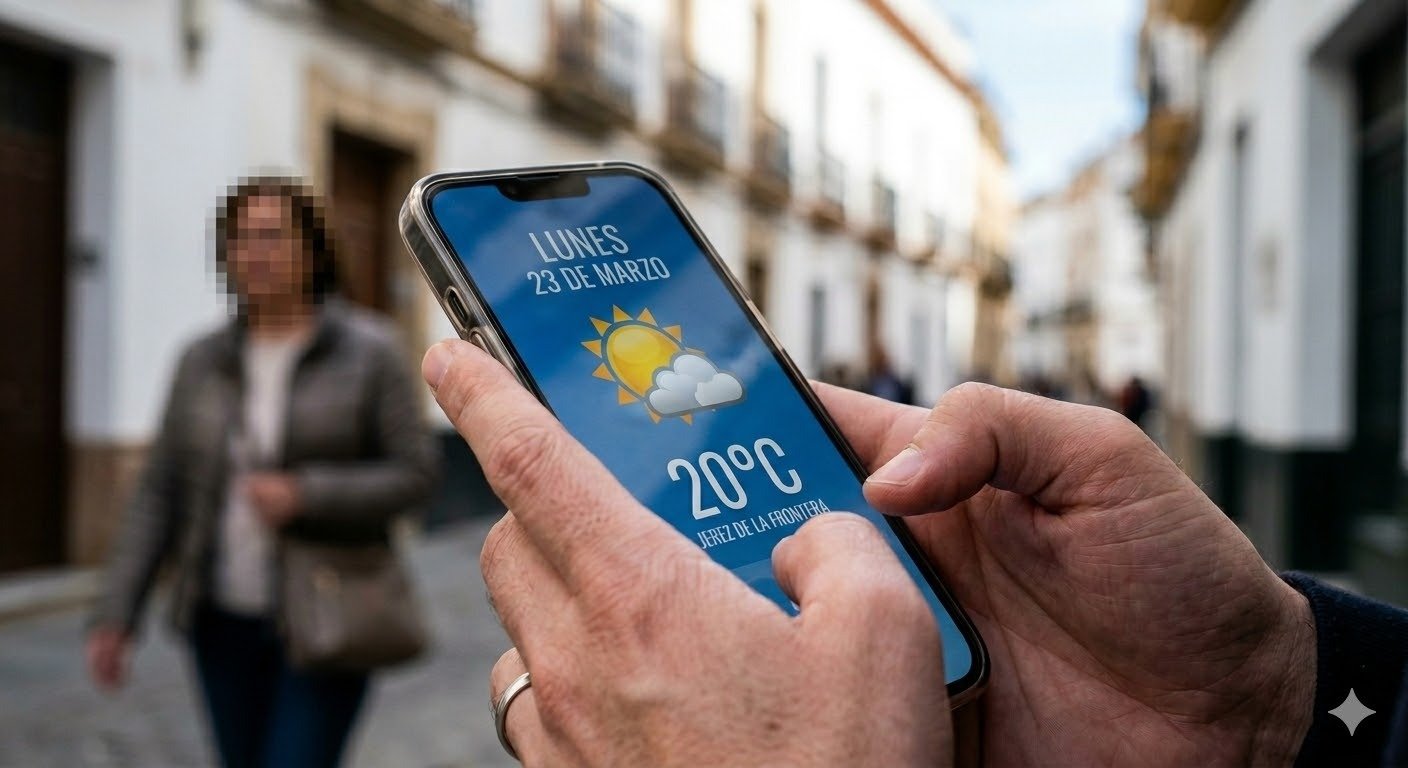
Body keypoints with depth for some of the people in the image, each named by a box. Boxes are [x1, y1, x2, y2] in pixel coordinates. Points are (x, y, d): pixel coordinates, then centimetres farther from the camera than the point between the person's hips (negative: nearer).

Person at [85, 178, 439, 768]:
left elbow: (414, 474, -11)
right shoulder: (204, 361, 1)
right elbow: (161, 493, 3)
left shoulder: (369, 353, -10)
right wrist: (116, 614, -3)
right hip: (226, 620, 5)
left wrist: (304, 497, -25)